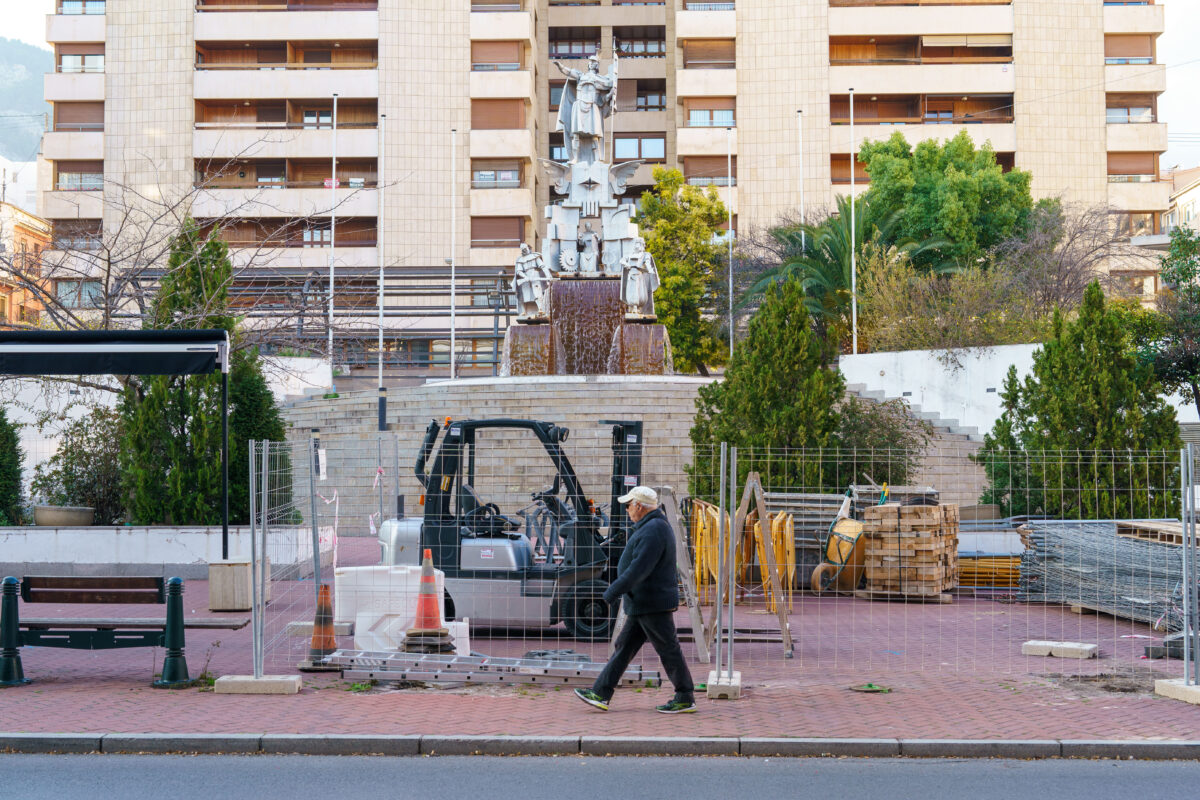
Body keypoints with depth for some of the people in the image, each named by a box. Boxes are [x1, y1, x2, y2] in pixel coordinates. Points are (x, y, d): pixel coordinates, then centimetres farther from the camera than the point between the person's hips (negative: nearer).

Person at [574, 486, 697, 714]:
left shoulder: (653, 531, -18)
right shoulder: (652, 527, 16)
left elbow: (640, 568, -26)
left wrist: (613, 592, -23)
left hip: (654, 603, -11)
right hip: (643, 603, 11)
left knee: (668, 650, -3)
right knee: (624, 646, 9)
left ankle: (685, 699, 5)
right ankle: (600, 694, 11)